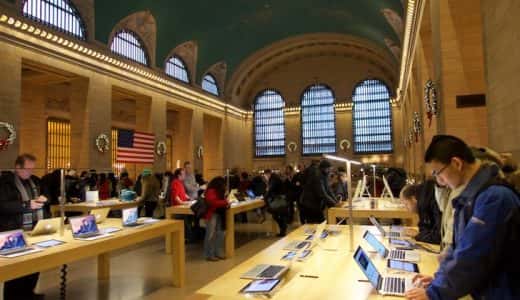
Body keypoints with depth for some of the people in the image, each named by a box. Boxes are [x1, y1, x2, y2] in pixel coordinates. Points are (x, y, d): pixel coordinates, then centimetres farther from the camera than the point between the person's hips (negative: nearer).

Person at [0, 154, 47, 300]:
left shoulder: (34, 180, 11)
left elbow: (46, 194, 21)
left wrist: (43, 198, -1)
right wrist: (27, 205, -24)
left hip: (34, 229, 6)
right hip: (14, 232, -6)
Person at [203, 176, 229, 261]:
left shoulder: (218, 191, 14)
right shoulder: (210, 191, -16)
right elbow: (213, 202, -27)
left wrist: (225, 203, 0)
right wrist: (225, 202, -20)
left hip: (219, 214, 10)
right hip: (211, 215, -10)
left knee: (220, 234, 10)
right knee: (211, 235, -5)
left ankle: (218, 253, 19)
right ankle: (209, 255, 2)